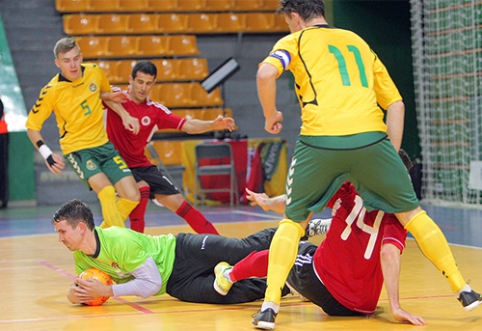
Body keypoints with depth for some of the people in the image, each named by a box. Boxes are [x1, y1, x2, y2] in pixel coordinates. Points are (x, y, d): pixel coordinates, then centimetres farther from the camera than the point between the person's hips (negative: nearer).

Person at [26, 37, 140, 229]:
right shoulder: (52, 91, -16)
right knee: (107, 192, -28)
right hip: (77, 149, -5)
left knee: (132, 196, -4)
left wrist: (124, 115, 6)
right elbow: (32, 126, -6)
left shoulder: (94, 72, -3)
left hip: (103, 144, 5)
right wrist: (47, 154, -20)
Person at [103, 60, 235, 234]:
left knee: (178, 202, 1)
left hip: (141, 165, 4)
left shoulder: (155, 111, 2)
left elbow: (187, 125, -5)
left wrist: (213, 125, -23)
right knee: (142, 188, -32)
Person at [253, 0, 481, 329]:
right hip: (370, 137, 2)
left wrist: (271, 115, 9)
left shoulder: (295, 41, 16)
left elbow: (265, 73, -6)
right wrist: (392, 156, 21)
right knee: (411, 212, 18)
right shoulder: (358, 42, 28)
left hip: (320, 140, -2)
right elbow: (396, 103, 21)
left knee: (293, 221, 15)